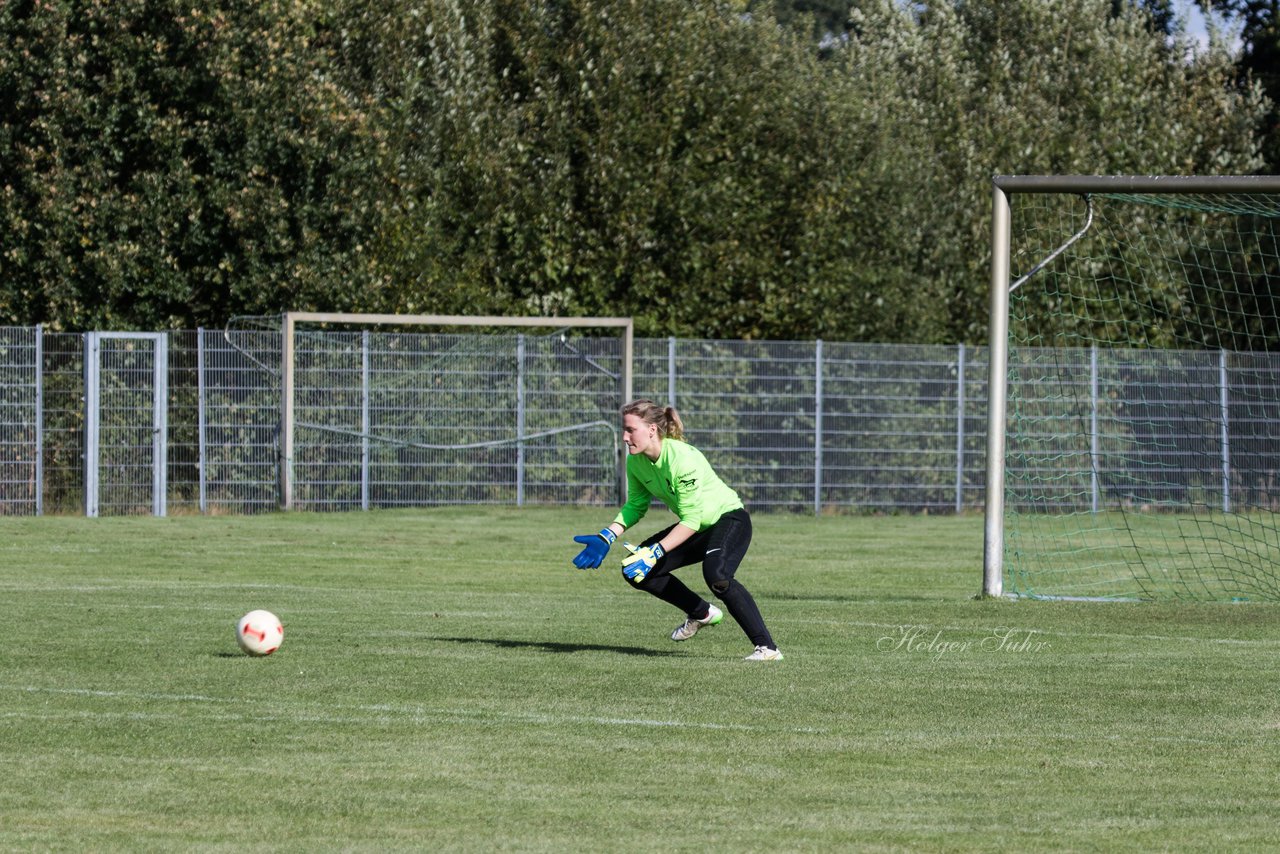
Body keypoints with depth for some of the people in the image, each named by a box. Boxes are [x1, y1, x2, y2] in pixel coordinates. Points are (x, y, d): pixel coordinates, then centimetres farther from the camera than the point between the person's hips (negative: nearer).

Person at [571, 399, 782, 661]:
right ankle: (701, 613, 22)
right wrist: (606, 538, -8)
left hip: (730, 519, -9)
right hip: (697, 528, 9)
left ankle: (767, 647, -30)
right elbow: (636, 505, 6)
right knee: (635, 570, 3)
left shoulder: (683, 459, -31)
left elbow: (691, 521, -31)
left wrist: (655, 553, -38)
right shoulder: (636, 462, -8)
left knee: (716, 575, -36)